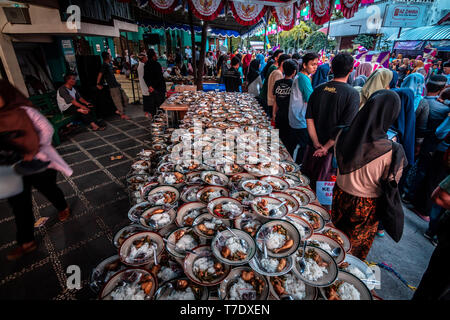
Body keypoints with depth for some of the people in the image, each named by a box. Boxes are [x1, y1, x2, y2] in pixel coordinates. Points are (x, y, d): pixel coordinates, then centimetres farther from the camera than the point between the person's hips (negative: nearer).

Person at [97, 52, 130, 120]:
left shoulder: (109, 65, 15)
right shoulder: (105, 65, -12)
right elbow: (100, 75, -15)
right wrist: (98, 84, -10)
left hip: (117, 85, 9)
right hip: (113, 87, -9)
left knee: (125, 99, 10)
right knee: (118, 101, -1)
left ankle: (119, 111, 22)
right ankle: (122, 114, 9)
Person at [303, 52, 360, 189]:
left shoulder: (319, 89, -2)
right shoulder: (352, 94, -12)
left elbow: (309, 118, -5)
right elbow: (346, 127, -18)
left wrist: (316, 143, -6)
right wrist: (326, 147, -13)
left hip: (314, 148, 4)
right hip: (333, 150, -4)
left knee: (308, 181, 21)